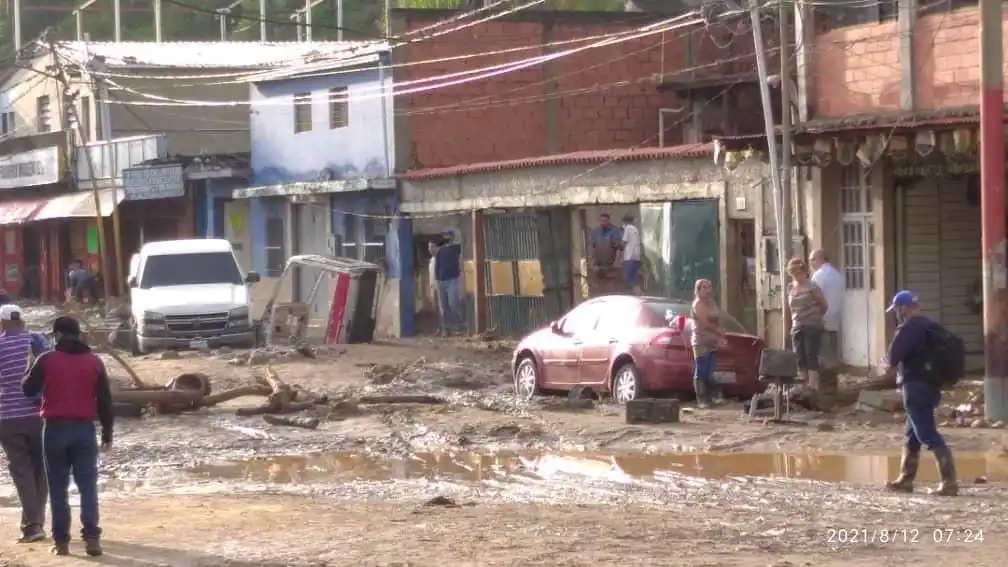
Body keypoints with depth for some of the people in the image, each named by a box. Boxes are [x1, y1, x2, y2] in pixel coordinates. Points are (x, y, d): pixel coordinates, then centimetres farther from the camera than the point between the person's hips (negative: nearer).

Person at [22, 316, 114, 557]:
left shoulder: (47, 360, -4)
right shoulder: (94, 362, 3)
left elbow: (28, 389, 5)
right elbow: (105, 400, 5)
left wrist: (34, 370, 25)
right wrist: (107, 432, 12)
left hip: (55, 428, -1)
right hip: (84, 429, 1)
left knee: (58, 488, 7)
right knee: (88, 486, 2)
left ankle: (61, 540, 6)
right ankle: (91, 537, -10)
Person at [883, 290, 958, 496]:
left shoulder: (909, 328, -13)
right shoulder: (930, 326, 16)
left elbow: (894, 355, -21)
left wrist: (892, 364, 2)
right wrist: (901, 365, 16)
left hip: (916, 386, -10)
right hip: (931, 385, 10)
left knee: (928, 434, -11)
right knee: (912, 435, 19)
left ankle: (949, 481, -18)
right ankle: (905, 479, 26)